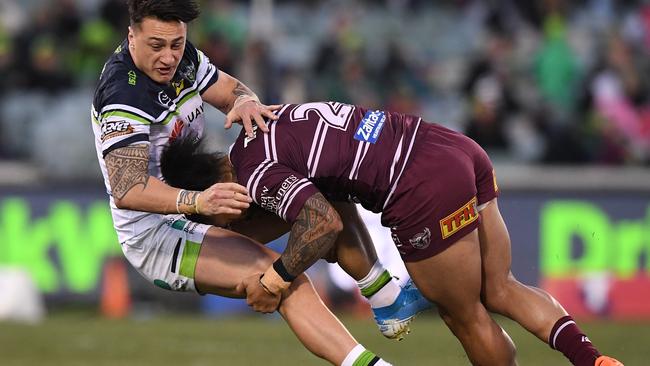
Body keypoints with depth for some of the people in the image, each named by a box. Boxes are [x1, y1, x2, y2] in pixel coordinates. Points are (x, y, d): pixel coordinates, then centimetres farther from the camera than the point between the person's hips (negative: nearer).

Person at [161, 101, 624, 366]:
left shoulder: (254, 171, -9)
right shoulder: (270, 123, 19)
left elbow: (324, 222, -18)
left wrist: (276, 279, -5)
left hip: (426, 192, -9)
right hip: (458, 148, 9)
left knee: (466, 318, 10)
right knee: (500, 290, 17)